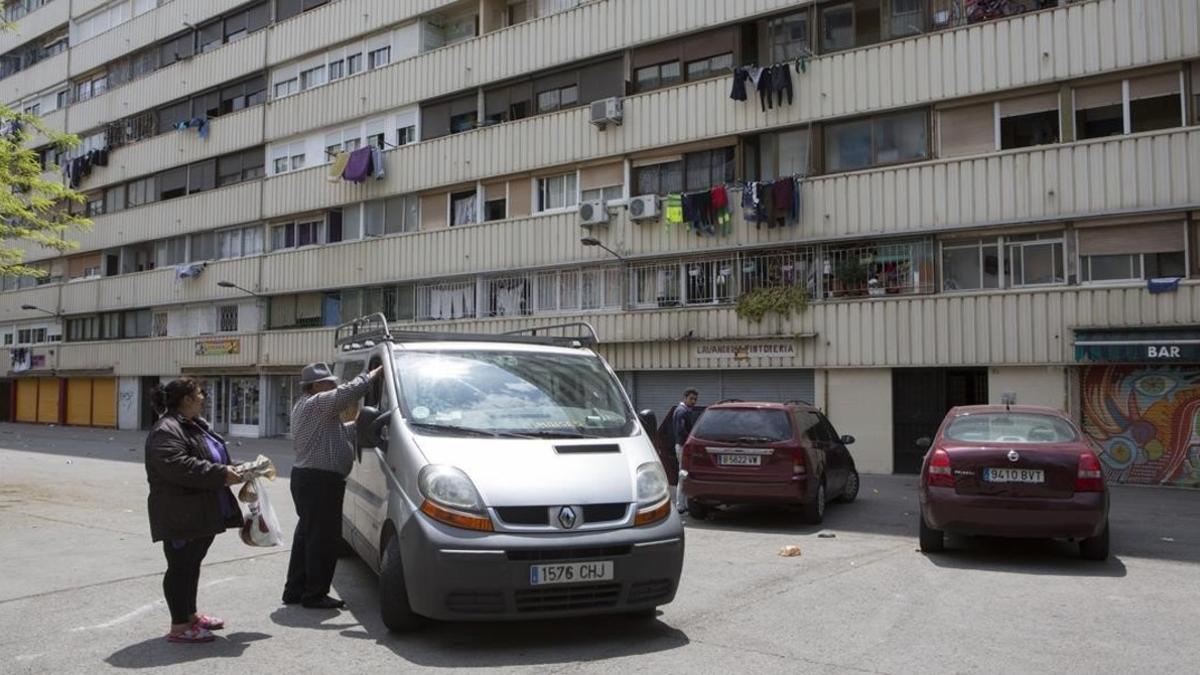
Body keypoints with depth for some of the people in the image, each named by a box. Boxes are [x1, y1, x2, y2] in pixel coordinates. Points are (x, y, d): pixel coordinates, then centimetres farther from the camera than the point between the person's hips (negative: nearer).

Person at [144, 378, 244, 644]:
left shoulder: (196, 425, 16)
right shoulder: (166, 431, -18)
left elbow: (210, 458, 27)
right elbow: (179, 467, -29)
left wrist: (230, 468, 9)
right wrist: (221, 474, -28)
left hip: (201, 512, 10)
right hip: (180, 515, -10)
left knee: (192, 563, 18)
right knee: (181, 566, -3)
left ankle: (190, 615, 30)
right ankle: (179, 627, 4)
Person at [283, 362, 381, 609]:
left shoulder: (304, 406, 22)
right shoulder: (316, 403, -12)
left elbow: (339, 431, 24)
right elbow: (350, 392, -24)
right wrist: (373, 374, -11)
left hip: (305, 478, 11)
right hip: (320, 480, -11)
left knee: (306, 534, 17)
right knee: (324, 538, -5)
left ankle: (294, 590, 24)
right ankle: (314, 595, 0)